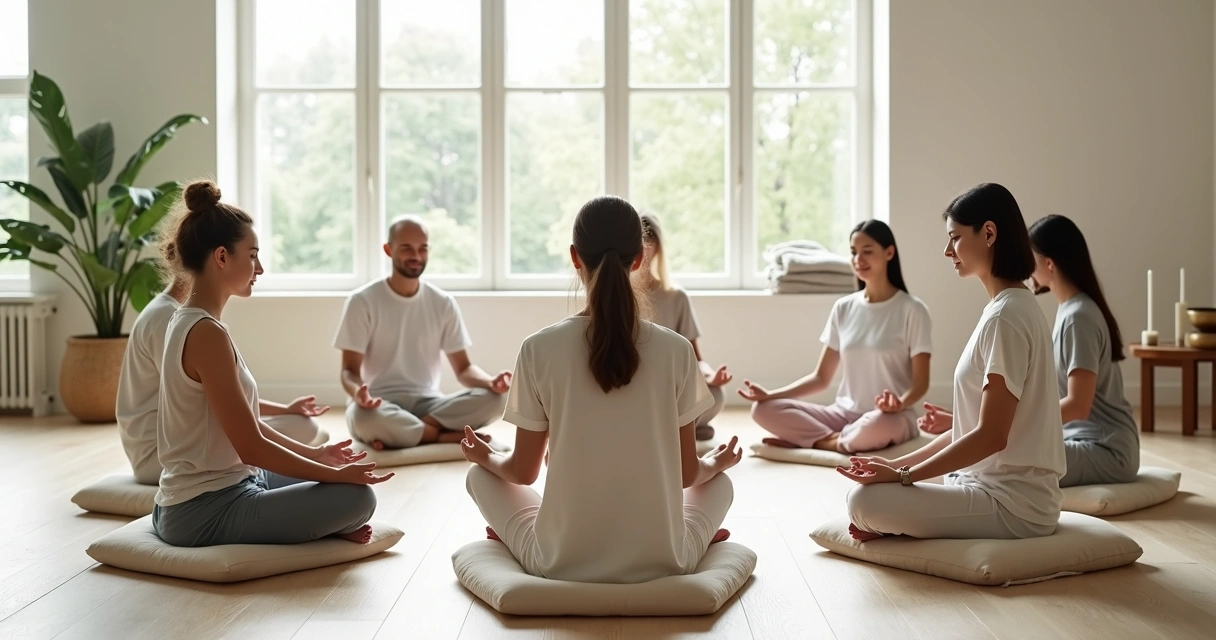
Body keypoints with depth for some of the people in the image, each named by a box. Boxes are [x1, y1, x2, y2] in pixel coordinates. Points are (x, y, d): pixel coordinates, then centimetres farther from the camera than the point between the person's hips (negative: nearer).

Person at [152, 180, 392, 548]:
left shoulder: (187, 323, 9)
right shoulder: (206, 333, -21)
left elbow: (246, 425, 14)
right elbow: (252, 448, -21)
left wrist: (314, 454, 13)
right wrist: (336, 474, -13)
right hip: (206, 513, -10)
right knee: (356, 496, -16)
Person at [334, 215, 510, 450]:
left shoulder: (443, 303, 7)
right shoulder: (363, 301, -3)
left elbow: (463, 368, 8)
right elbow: (349, 371, -6)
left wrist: (490, 382, -16)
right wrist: (357, 392, -31)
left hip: (428, 403, 3)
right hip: (380, 404, -3)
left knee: (494, 399, -23)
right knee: (363, 417, -40)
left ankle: (398, 432, -21)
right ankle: (450, 437, -20)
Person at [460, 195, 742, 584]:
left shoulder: (539, 349, -11)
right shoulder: (676, 350, -8)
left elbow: (523, 472, -2)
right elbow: (688, 473, 0)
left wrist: (484, 456, 21)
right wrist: (717, 462, 23)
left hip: (562, 563, 0)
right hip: (662, 561, 1)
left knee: (479, 476, 24)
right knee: (719, 481, 31)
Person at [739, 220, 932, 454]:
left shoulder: (912, 310, -5)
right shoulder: (843, 308, 8)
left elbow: (920, 383, -7)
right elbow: (821, 378, 8)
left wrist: (899, 403, -30)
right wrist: (770, 394, -6)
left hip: (889, 418, -4)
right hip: (843, 413, 5)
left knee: (878, 424, -42)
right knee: (763, 409, -16)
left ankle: (821, 440, -16)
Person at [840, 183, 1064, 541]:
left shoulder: (1005, 317, -19)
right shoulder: (1014, 307, 12)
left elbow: (991, 436, -22)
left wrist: (901, 475, -18)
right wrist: (900, 464, 8)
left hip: (1013, 503, -10)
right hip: (1000, 486, 10)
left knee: (865, 501, -21)